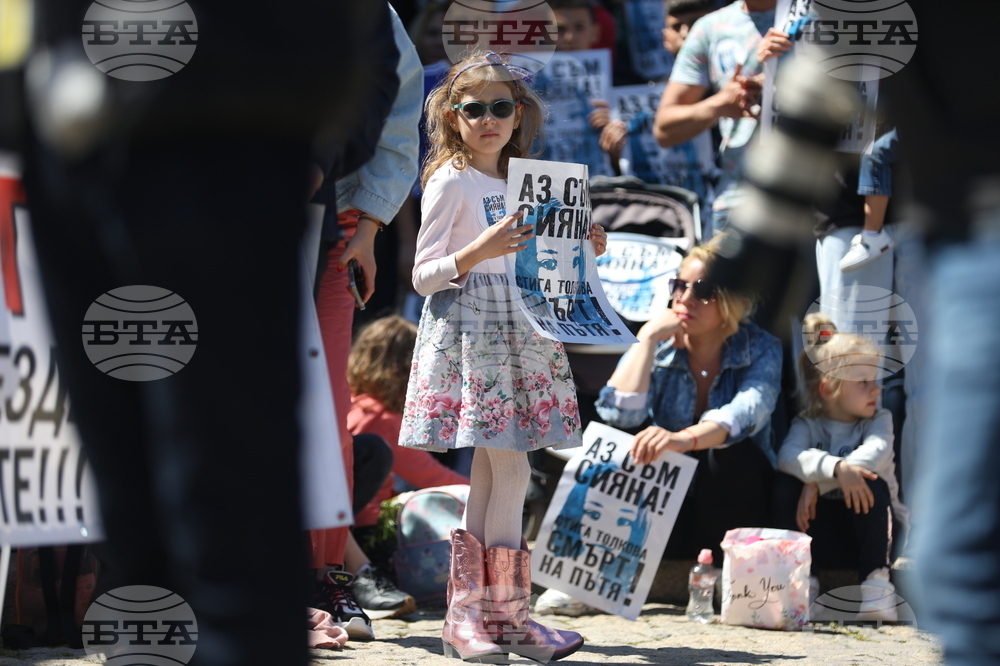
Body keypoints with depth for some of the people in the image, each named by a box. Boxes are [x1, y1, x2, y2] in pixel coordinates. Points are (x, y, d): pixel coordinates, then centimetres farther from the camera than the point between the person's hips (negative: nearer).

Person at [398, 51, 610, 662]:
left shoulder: (518, 182, 17)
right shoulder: (450, 182, -5)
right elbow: (424, 276, -9)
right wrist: (479, 251, -23)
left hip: (518, 330, 7)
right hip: (468, 330, -7)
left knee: (489, 469, 4)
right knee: (511, 468, -11)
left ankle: (469, 612, 6)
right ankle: (506, 616, -6)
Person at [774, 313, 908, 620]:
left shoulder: (879, 419, -3)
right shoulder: (807, 425, -2)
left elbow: (874, 454, -27)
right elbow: (789, 455, -27)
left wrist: (817, 483, -36)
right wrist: (835, 468, -46)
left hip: (864, 515, -1)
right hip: (823, 527, 1)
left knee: (874, 486, -31)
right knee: (784, 483, -24)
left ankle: (875, 581, -29)